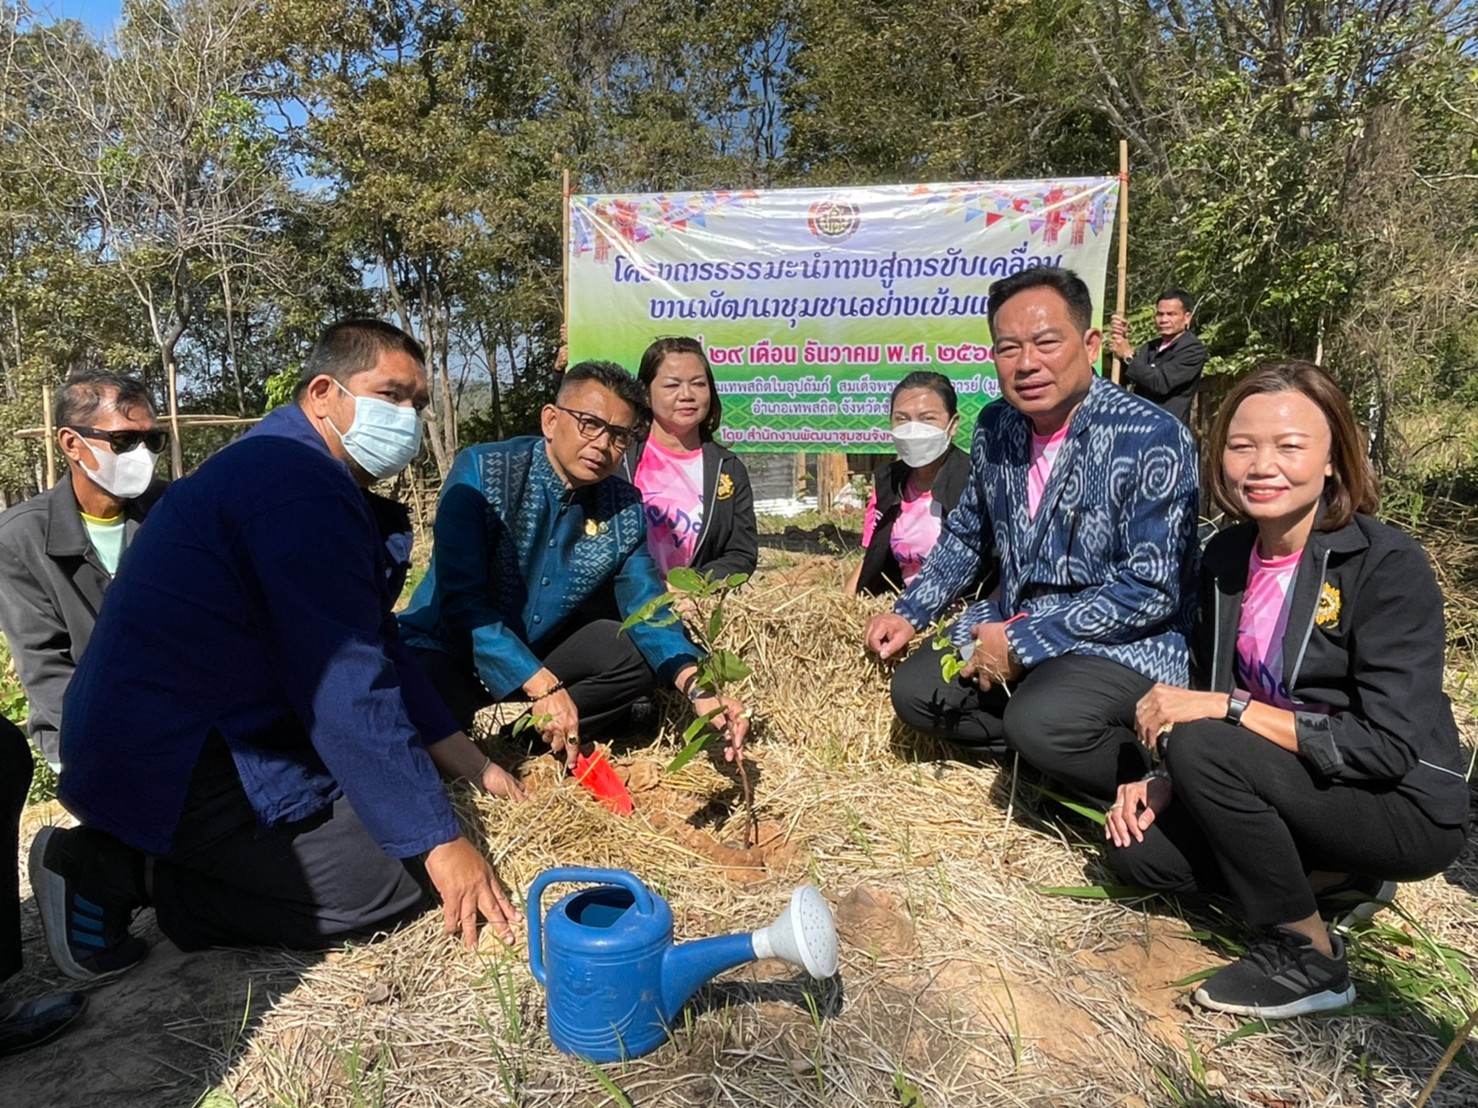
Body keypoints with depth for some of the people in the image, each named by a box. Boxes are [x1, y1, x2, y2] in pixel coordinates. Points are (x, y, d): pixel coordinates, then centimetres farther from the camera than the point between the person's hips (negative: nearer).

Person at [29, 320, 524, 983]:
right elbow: (348, 689, -25)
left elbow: (375, 648, 12)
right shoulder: (299, 485, -21)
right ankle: (121, 871, -5)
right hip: (173, 769, -11)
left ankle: (134, 858, 9)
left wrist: (467, 762, 8)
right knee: (397, 875, -13)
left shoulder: (300, 472, 13)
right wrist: (440, 842, -19)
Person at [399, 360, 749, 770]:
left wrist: (697, 689, -29)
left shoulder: (625, 509, -6)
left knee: (638, 653, -16)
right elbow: (460, 599, -27)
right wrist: (543, 686, -36)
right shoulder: (482, 472, -20)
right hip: (441, 651, -4)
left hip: (539, 655, 4)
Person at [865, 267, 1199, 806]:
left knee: (1040, 720, -32)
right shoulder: (995, 427, 1)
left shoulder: (1152, 438, -19)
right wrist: (910, 613, 7)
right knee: (915, 690, -9)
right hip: (1012, 627, 7)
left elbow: (1152, 589, -21)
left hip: (1126, 643, -6)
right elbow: (965, 535, 17)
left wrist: (1025, 640, -21)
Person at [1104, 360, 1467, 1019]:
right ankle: (1336, 878, 10)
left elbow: (1390, 746, -25)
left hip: (1405, 807, -6)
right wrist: (1165, 781, -9)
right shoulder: (1226, 556, -1)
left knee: (1204, 747, -29)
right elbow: (1212, 697, 6)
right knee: (1138, 848, -10)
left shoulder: (1388, 564, -20)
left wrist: (1229, 709, -28)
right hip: (1296, 790, 6)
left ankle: (1308, 956, -8)